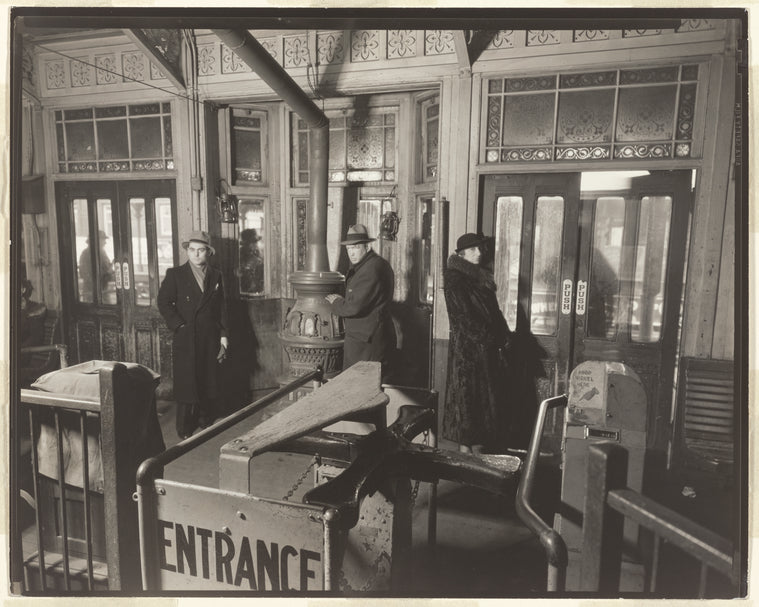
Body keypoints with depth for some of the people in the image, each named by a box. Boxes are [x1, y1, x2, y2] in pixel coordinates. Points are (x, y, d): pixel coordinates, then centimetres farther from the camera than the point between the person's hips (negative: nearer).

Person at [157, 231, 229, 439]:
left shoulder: (216, 276, 10)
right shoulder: (175, 274, 0)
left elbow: (222, 309, 10)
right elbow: (164, 303, -2)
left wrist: (223, 337, 5)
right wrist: (180, 326, -10)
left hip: (210, 339, 3)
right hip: (185, 339, -3)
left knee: (209, 381, 8)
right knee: (186, 383, 0)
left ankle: (206, 420, 23)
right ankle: (184, 429, 11)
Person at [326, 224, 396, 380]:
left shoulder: (371, 270, -20)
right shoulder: (377, 264, 14)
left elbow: (355, 307, -22)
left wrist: (336, 303, -4)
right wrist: (343, 300, 13)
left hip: (365, 342, -10)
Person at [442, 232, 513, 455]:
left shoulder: (483, 278, 17)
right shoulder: (454, 279, -8)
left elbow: (494, 312, 16)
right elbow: (462, 316, -15)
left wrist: (504, 337, 3)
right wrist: (486, 337, -16)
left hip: (489, 349, 8)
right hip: (467, 347, -8)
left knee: (488, 399, 10)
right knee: (467, 396, -3)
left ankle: (479, 449, 19)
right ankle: (465, 452, 6)